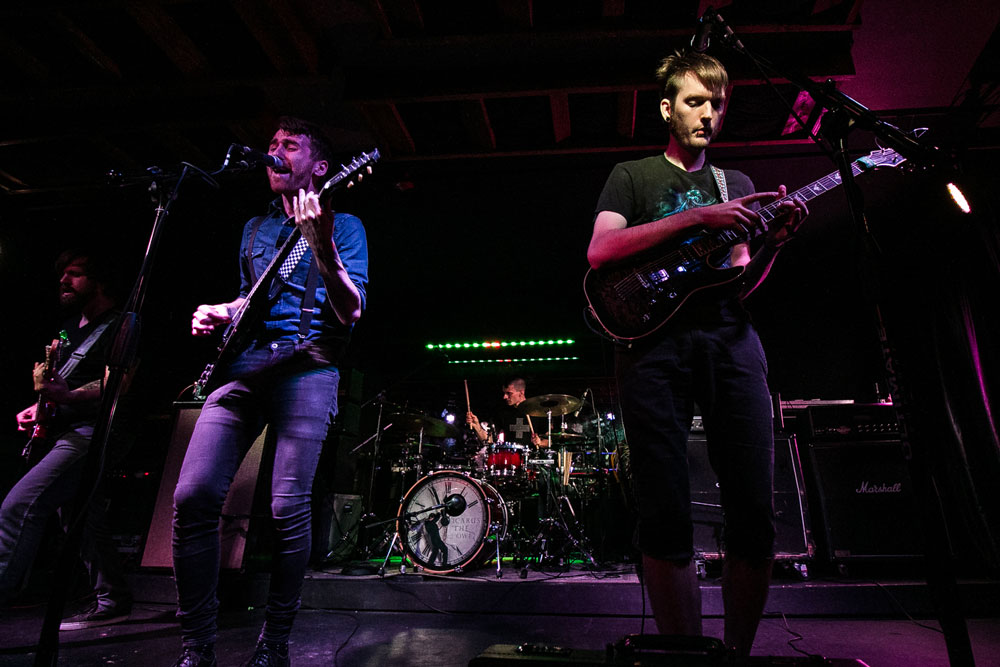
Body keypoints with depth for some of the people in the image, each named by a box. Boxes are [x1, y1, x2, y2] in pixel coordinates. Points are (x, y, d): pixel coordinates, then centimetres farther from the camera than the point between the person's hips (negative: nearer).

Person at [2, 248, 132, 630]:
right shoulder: (71, 328, 22)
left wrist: (67, 396, -30)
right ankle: (112, 602, 18)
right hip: (61, 434, 9)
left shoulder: (119, 326, -6)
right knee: (84, 520, 10)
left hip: (91, 433, -9)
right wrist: (37, 408, 13)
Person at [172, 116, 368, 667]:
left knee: (288, 507, -10)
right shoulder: (255, 227, 24)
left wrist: (321, 246, -22)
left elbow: (350, 313, -7)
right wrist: (221, 312, 12)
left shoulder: (344, 225, 6)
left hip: (308, 365, -5)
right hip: (244, 360, 5)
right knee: (193, 495, -8)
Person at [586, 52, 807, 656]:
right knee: (667, 520, -7)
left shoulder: (738, 186, 27)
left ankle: (739, 649, 19)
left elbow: (740, 286, 19)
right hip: (656, 344, -3)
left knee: (755, 515, -1)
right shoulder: (633, 175, 15)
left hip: (731, 342, 4)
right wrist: (696, 217, -9)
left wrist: (774, 242, 0)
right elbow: (599, 252, -6)